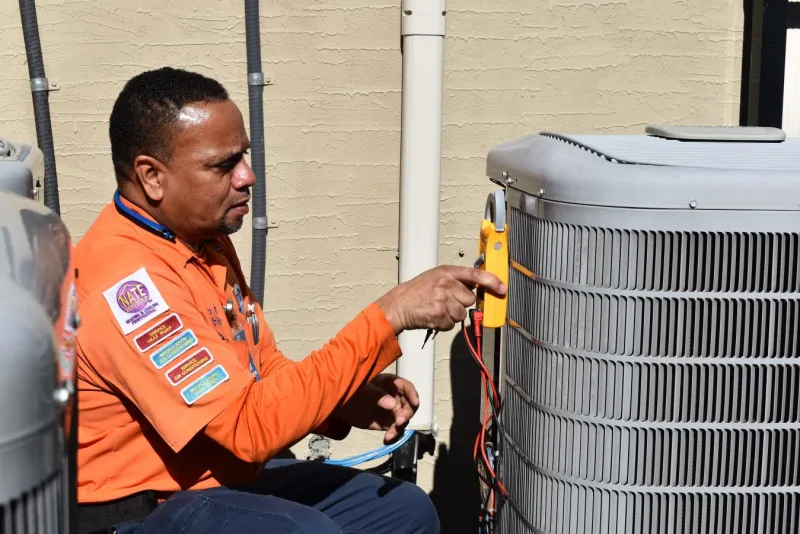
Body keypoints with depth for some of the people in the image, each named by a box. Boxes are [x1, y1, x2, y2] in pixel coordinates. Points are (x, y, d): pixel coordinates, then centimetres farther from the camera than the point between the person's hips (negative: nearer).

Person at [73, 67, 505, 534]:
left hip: (226, 477, 9)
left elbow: (262, 368, 13)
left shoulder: (205, 240, 4)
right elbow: (253, 426, -31)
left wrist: (347, 399, -8)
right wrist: (390, 315, -30)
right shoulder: (127, 282, -27)